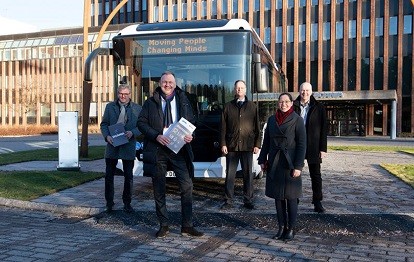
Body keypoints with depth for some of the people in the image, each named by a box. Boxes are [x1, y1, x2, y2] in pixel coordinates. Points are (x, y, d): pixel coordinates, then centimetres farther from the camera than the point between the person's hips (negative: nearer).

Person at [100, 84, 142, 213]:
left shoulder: (137, 108, 3)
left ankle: (127, 203, 21)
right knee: (109, 175, 6)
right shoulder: (110, 107, 7)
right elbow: (104, 124, 6)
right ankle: (109, 203, 20)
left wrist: (132, 132, -17)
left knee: (128, 176, 7)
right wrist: (107, 136, -11)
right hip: (112, 145, 1)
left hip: (128, 146, -1)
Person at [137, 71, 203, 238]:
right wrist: (156, 136, -13)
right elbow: (141, 123, 2)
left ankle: (187, 226, 6)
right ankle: (163, 226, 19)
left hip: (179, 148, 1)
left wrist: (190, 135, -8)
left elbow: (192, 121, 13)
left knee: (187, 186, -4)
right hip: (157, 149, 0)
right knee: (159, 189, 6)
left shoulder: (183, 101, 11)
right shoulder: (151, 103, 7)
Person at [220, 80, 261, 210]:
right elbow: (223, 127, 5)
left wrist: (257, 144, 0)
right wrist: (223, 144, -3)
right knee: (230, 174, 3)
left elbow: (257, 127, 7)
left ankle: (248, 201, 14)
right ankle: (228, 201, 11)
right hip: (232, 145, 0)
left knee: (248, 174, 5)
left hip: (247, 145, 0)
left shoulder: (252, 106, 8)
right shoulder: (228, 106, 8)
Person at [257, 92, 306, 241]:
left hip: (290, 164, -4)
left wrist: (298, 166, -13)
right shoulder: (271, 120, 9)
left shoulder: (297, 120, -5)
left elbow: (302, 144, -8)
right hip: (274, 164, 4)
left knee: (291, 197, 2)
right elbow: (266, 142, 13)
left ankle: (291, 229, 13)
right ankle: (281, 227, 20)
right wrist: (262, 160, 7)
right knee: (278, 197, 9)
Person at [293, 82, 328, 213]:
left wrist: (323, 148, -6)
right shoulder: (293, 107, 2)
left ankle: (317, 202, 14)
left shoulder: (319, 108, 1)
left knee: (316, 176, 6)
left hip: (313, 148, -1)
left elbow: (324, 129, 0)